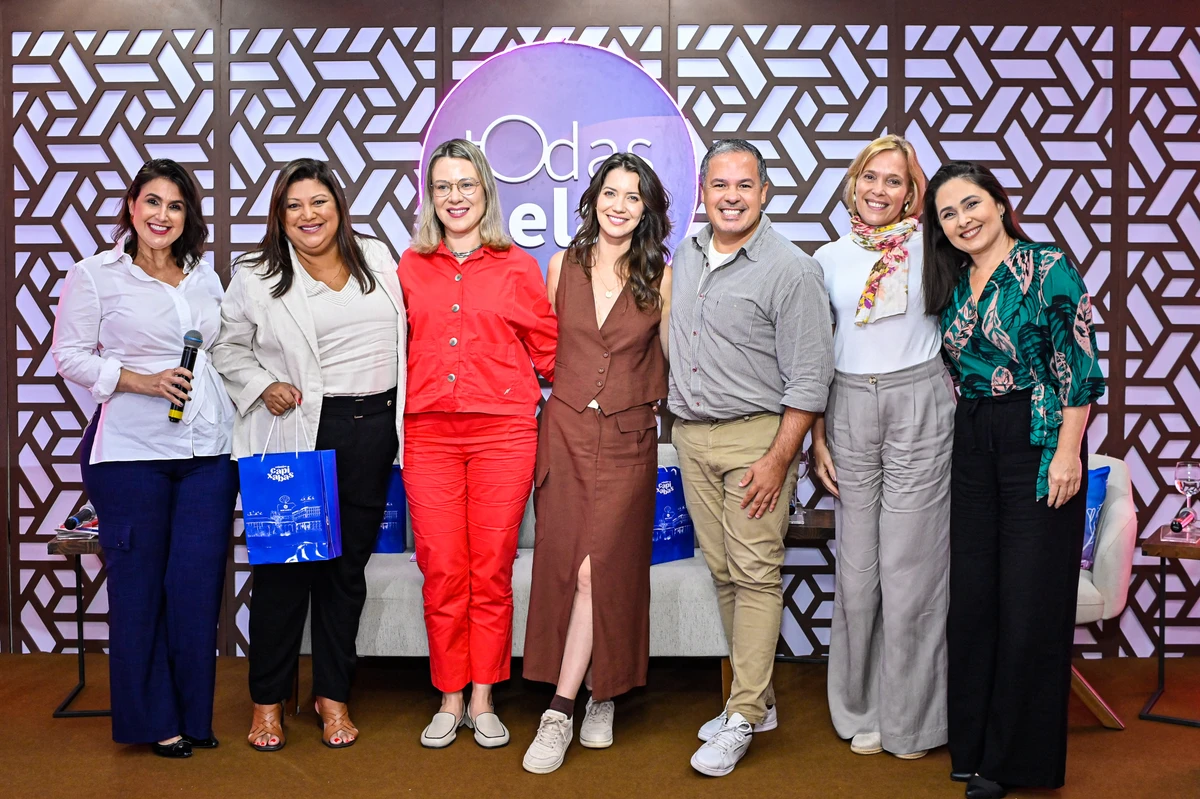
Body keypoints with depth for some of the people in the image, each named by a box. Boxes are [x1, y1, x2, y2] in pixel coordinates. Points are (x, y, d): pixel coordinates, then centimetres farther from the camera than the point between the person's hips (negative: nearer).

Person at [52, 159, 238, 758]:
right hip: (132, 451, -3)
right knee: (139, 583, 4)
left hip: (209, 449, 4)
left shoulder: (205, 276, 14)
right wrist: (141, 381, -14)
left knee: (199, 582, 4)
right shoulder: (94, 275, 2)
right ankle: (152, 719, 18)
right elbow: (70, 355, -1)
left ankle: (194, 713, 18)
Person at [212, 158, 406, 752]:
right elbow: (227, 346, 10)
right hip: (294, 434, -2)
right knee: (284, 566, 0)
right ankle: (268, 700, 16)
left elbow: (403, 334, 15)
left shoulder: (378, 258, 10)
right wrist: (262, 386, -7)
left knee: (348, 565, 8)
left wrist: (403, 418, 9)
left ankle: (333, 695, 21)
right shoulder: (256, 278, 3)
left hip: (371, 430, 2)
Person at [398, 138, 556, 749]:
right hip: (428, 431, 1)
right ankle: (450, 700, 16)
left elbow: (548, 350, 10)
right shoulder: (411, 266, 12)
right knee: (441, 571, 2)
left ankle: (483, 700, 16)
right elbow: (398, 349, 18)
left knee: (491, 570, 3)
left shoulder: (518, 267, 6)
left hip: (502, 430, -1)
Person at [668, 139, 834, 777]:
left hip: (755, 435, -6)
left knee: (755, 574, -3)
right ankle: (758, 700, 23)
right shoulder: (686, 255, 10)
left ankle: (742, 716, 6)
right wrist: (678, 417, 15)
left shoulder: (790, 270, -10)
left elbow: (809, 377, -12)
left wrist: (778, 458, -16)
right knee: (723, 573, 10)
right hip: (690, 436, 6)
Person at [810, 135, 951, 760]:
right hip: (849, 409, 2)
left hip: (919, 405, -2)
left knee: (911, 564, 0)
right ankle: (861, 710, 23)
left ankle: (911, 716, 17)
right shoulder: (829, 258, 9)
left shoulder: (931, 250, 3)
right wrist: (817, 436, 6)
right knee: (857, 567, 7)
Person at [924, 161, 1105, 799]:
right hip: (971, 446, 6)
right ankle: (974, 745, 22)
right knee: (972, 594, 8)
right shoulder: (951, 285, 10)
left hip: (1038, 442, -5)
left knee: (1031, 599, 0)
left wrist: (1067, 454, -15)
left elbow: (1078, 368, -10)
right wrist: (952, 443, 10)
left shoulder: (1049, 269, -7)